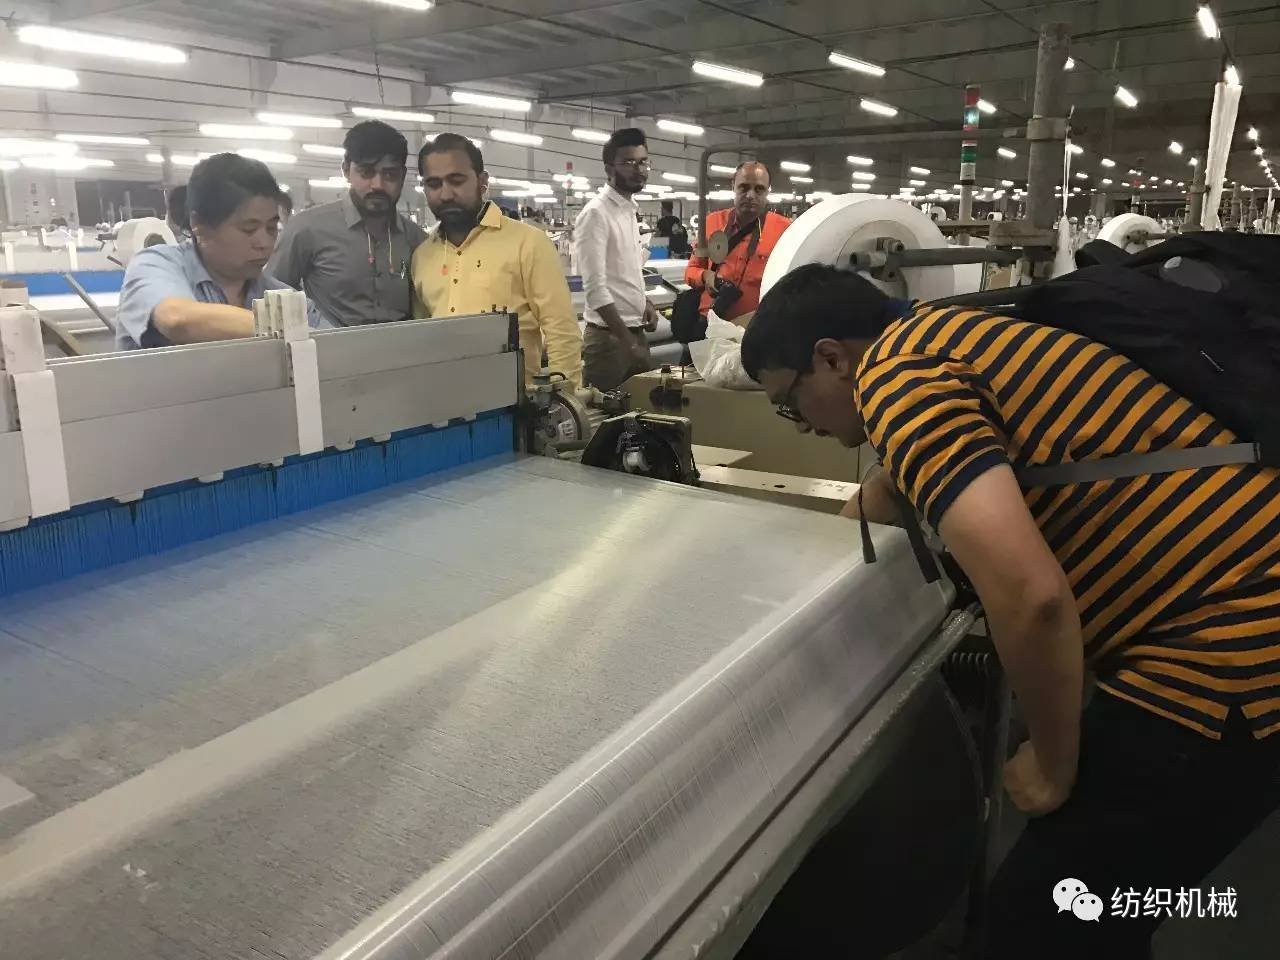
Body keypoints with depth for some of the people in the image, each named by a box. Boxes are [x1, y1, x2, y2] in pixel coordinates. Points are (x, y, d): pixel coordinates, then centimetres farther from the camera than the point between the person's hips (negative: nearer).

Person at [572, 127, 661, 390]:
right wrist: (627, 341, -23)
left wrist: (644, 303, 4)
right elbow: (595, 287, -21)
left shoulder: (630, 211, 12)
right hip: (610, 336, -8)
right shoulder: (597, 213, -14)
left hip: (635, 330, 8)